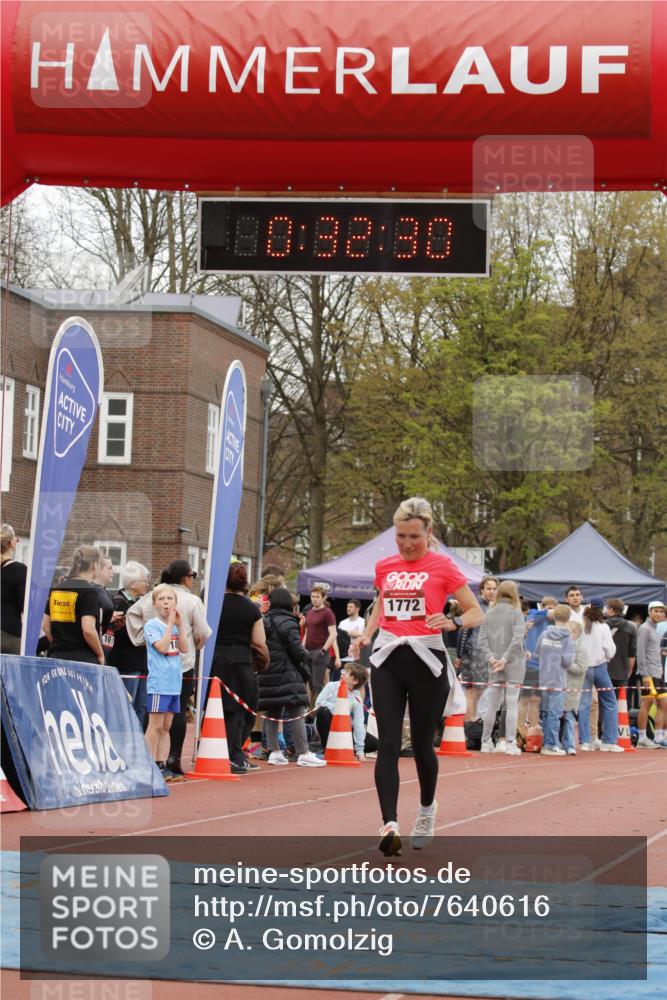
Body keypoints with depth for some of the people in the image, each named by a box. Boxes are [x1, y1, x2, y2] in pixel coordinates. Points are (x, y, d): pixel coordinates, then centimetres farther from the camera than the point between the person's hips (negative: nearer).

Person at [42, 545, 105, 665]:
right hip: (83, 658, -7)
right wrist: (100, 655, -4)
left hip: (56, 656, 7)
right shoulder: (89, 591, -10)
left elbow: (45, 625, 12)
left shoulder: (56, 589, 11)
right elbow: (88, 630, -17)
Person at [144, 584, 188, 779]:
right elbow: (162, 646, -18)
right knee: (156, 725, -7)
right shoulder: (152, 625, -6)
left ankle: (161, 765, 13)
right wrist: (170, 623, -14)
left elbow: (184, 649, 3)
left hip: (174, 682, 7)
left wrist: (180, 625, -3)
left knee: (166, 726, 9)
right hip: (158, 682, -7)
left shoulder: (175, 625, 13)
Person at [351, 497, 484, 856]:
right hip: (387, 660, 3)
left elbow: (477, 613, -2)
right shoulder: (384, 567, 9)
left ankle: (426, 809, 35)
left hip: (426, 660, -3)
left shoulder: (442, 567, -4)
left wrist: (451, 623, -22)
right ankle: (389, 825, -16)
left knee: (421, 745, 8)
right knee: (387, 744, -10)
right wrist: (365, 636, 10)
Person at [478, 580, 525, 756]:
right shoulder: (516, 612, -6)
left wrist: (491, 658, -7)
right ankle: (510, 744, -5)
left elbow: (482, 641, -1)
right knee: (512, 704, -1)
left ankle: (486, 742, 14)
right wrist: (505, 659, -15)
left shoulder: (489, 613, 6)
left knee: (491, 704, 10)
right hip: (513, 665, -4)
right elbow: (517, 639, -16)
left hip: (494, 665, 4)